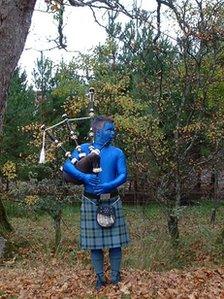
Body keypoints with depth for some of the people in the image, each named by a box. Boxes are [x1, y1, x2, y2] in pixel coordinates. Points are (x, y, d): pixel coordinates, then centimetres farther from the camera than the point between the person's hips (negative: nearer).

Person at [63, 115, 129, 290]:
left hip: (112, 202, 1)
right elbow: (67, 166, -10)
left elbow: (123, 175, -6)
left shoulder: (117, 153, 3)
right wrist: (84, 177, -26)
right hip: (91, 202, -1)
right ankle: (100, 278, 20)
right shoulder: (84, 149, 0)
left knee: (115, 240, 5)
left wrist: (108, 186, -24)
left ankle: (115, 276, 20)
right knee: (95, 242, 7)